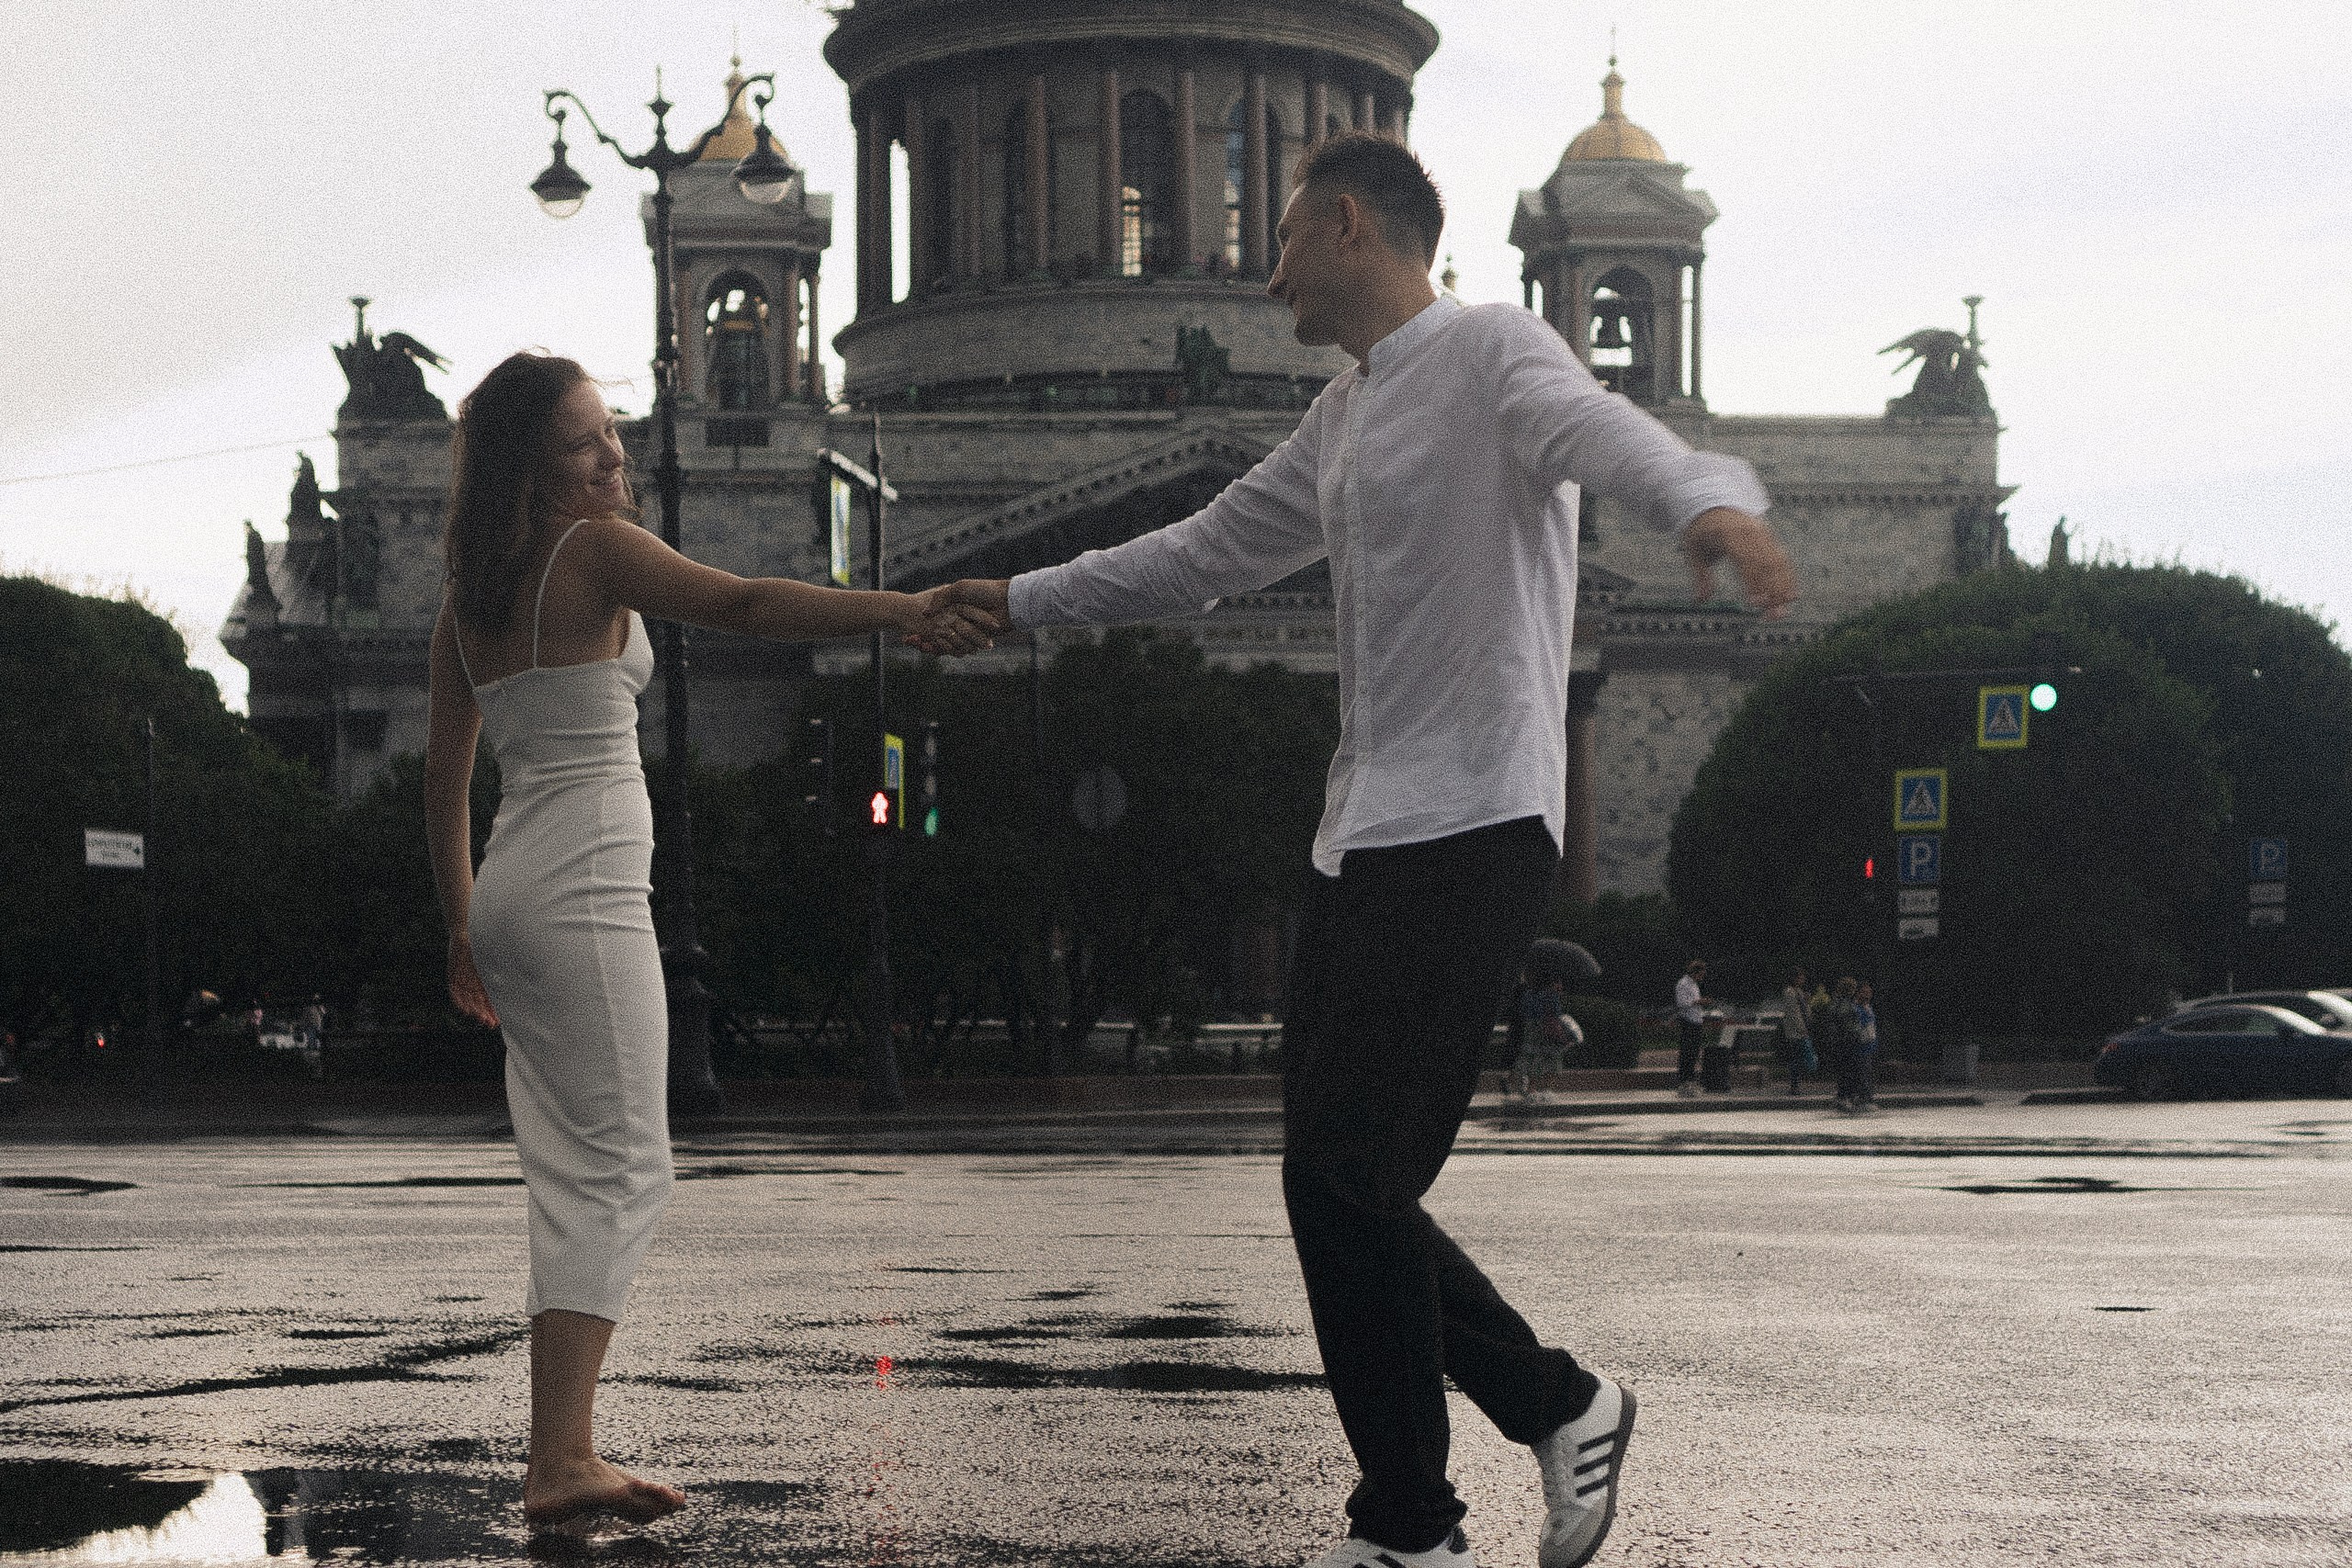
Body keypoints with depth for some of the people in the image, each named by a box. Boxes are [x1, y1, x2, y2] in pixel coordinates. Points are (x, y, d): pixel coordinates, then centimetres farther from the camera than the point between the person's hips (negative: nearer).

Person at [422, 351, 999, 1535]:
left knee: (573, 1177, 11)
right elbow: (739, 605, -21)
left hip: (510, 894, 9)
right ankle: (557, 1462, -16)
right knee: (623, 1168, -9)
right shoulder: (594, 551, -7)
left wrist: (462, 931, 25)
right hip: (583, 886, -9)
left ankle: (567, 1453, 10)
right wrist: (902, 612, -29)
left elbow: (445, 776, 20)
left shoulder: (468, 598, 16)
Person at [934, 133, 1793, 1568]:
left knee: (1345, 1185, -12)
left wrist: (1710, 502, -50)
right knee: (1340, 1190, 6)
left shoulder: (1491, 353, -7)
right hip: (1362, 841, 9)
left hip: (1471, 831, -9)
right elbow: (1209, 555, 35)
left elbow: (1600, 429, -29)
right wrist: (1025, 601, 40)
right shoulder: (1344, 420, 22)